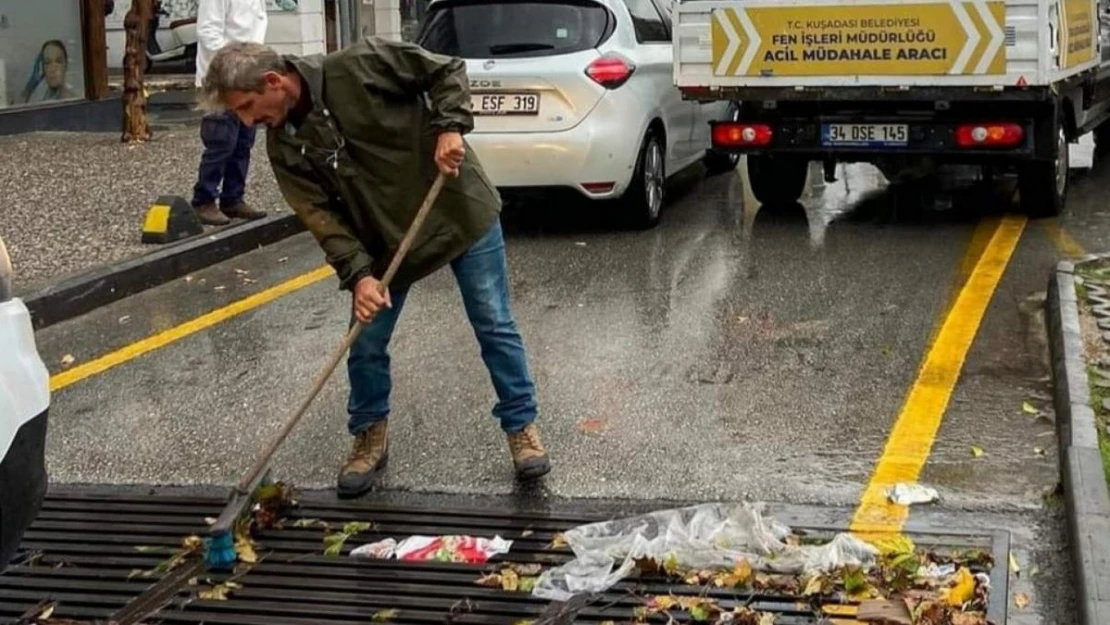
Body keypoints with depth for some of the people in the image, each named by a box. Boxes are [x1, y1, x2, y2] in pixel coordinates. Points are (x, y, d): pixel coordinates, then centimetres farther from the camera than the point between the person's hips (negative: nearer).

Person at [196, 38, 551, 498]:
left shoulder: (359, 65, -21)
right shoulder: (284, 147, -7)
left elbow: (447, 71, -12)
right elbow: (321, 215, -12)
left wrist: (450, 127, -25)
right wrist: (358, 273, -24)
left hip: (460, 209, -4)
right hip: (385, 241, 4)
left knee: (494, 327, 4)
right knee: (365, 346, 4)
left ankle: (521, 426, 20)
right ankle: (370, 436, 26)